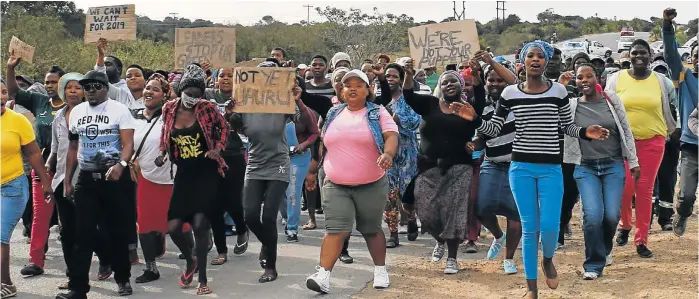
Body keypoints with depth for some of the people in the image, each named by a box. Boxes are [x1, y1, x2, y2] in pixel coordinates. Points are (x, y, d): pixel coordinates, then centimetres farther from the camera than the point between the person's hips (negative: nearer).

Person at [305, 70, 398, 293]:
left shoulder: (377, 113, -2)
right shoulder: (334, 114, 9)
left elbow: (391, 135, -16)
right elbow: (326, 145, 19)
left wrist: (388, 153, -36)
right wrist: (320, 171, 19)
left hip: (371, 185, -1)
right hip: (336, 185, 2)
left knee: (372, 229, 11)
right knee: (336, 229, -11)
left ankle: (380, 270, 29)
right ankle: (323, 276, -18)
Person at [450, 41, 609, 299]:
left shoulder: (559, 91, 0)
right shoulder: (510, 93, 1)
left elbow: (567, 127, 8)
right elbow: (494, 129, 5)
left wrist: (585, 133, -11)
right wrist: (474, 119, -12)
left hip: (551, 168, 0)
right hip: (521, 167, 0)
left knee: (549, 225, -9)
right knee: (529, 228, 4)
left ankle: (548, 260, 27)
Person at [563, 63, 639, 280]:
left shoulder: (612, 100, 2)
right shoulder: (570, 105, 1)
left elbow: (626, 132, 6)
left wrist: (633, 162, 3)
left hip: (613, 166, 1)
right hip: (586, 168, -1)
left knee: (612, 215, -6)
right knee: (592, 215, -15)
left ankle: (606, 248, 27)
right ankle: (594, 264, 1)